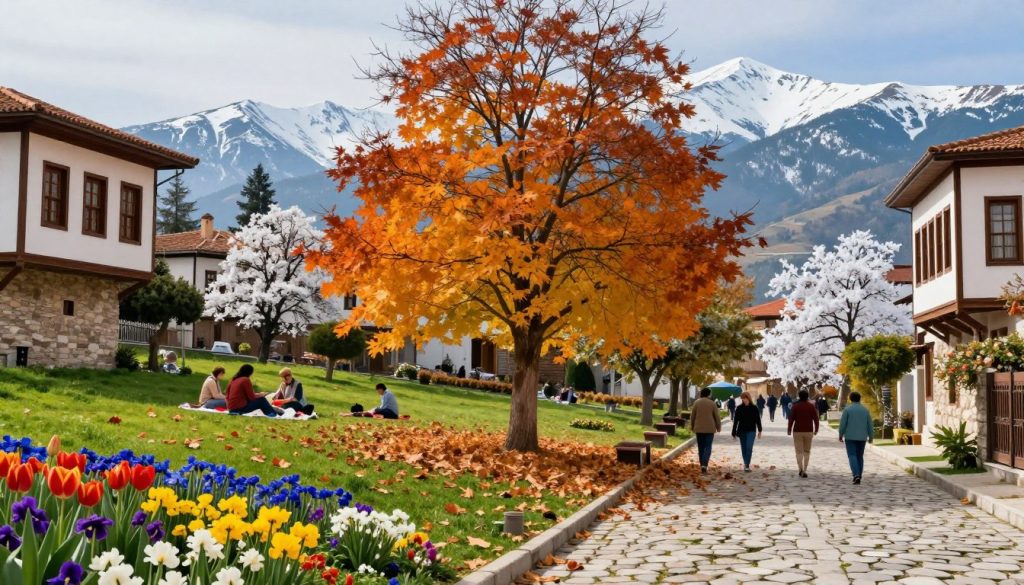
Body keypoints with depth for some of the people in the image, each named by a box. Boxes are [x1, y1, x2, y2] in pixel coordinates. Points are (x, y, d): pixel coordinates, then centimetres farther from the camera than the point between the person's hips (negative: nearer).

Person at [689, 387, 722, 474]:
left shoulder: (696, 403, 0)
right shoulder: (712, 403, -4)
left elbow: (692, 416, 4)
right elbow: (717, 416, 0)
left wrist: (692, 427, 16)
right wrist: (718, 427, 13)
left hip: (699, 429, 2)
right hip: (710, 429, -2)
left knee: (701, 447, 11)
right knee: (708, 447, -1)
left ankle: (702, 465, 13)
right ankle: (704, 464, -18)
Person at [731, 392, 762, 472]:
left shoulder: (754, 408, -1)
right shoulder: (739, 408, 1)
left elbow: (758, 420, 5)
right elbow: (735, 421, 3)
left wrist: (759, 431, 5)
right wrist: (734, 433, 2)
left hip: (751, 431, -2)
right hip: (741, 431, 2)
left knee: (749, 447, -14)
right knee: (744, 449, 8)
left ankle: (747, 465, -14)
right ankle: (745, 464, 21)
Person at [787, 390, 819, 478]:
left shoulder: (795, 406, -3)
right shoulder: (811, 406, 1)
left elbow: (791, 419, -4)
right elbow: (815, 418, 0)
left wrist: (789, 430, 5)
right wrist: (816, 429, 11)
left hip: (798, 431, -1)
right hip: (809, 431, 1)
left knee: (799, 451, 1)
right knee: (807, 451, 12)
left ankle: (801, 469, -15)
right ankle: (804, 470, 7)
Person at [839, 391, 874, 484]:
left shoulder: (847, 409, -6)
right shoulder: (865, 410, 4)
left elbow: (842, 423, -9)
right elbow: (870, 425, 4)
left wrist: (840, 435, 1)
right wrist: (871, 437, 11)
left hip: (850, 437, -3)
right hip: (862, 437, 3)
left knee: (852, 456, -5)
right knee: (860, 457, 14)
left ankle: (856, 475, -24)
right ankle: (858, 477, 15)